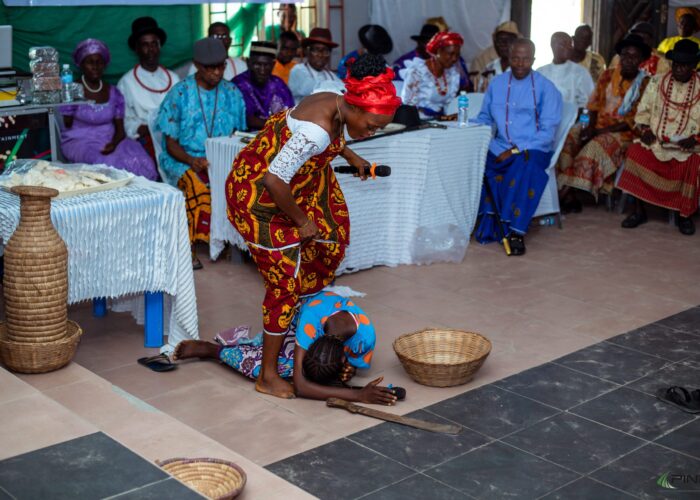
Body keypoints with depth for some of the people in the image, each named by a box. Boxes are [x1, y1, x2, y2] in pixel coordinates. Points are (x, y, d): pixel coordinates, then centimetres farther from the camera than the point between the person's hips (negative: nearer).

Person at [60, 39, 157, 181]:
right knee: (109, 165, -35)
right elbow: (66, 127, 0)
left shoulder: (114, 93, 12)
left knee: (140, 163, -27)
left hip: (110, 142, 3)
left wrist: (114, 143, -13)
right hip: (80, 143, -3)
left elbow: (120, 129, 8)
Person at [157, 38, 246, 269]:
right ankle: (189, 246, -23)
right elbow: (171, 144, -3)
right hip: (183, 160, -3)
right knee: (199, 186, -37)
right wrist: (192, 160, -22)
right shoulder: (180, 94, -3)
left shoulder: (232, 93, 8)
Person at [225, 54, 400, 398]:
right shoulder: (316, 131, -34)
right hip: (259, 194, -10)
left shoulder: (335, 103, -6)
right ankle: (268, 377, 7)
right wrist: (301, 220, -21)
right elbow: (274, 181, -35)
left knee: (332, 239, 16)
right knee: (285, 282, -4)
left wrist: (350, 156, 23)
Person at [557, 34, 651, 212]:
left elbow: (633, 120, -10)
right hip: (597, 127, 5)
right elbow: (594, 104, 12)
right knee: (567, 138, -23)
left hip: (622, 133, -5)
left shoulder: (644, 84, -5)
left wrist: (599, 131, -17)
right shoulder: (608, 75, 10)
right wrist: (591, 126, -9)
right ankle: (569, 195, -29)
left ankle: (566, 192, -30)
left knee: (594, 146, -35)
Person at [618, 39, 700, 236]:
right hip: (655, 142, 2)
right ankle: (639, 211, -14)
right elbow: (642, 111, 12)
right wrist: (645, 130, -6)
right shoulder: (657, 82, 9)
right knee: (635, 152, -26)